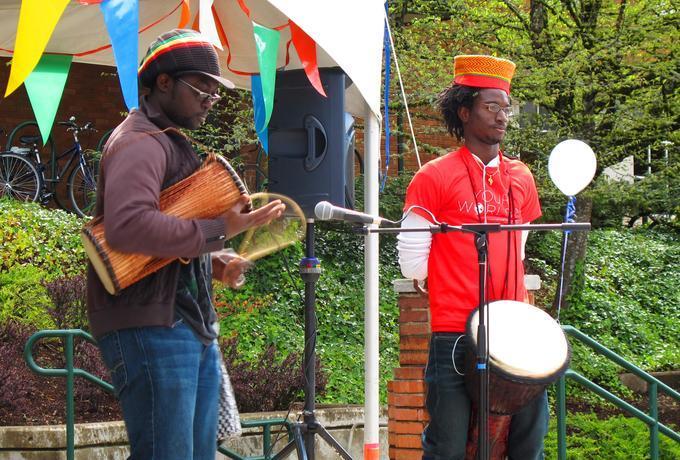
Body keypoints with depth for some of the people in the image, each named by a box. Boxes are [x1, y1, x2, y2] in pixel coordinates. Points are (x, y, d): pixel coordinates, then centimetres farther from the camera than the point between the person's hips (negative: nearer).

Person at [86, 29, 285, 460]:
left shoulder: (172, 143, 23)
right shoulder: (140, 142, -12)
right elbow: (127, 226, -30)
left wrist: (213, 261, 11)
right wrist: (218, 230, -23)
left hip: (194, 328, 10)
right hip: (151, 329, -10)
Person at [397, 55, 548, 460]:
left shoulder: (520, 179, 13)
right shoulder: (435, 178, -3)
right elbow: (413, 262, -2)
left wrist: (521, 308, 13)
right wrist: (456, 286, 8)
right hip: (455, 335, -5)